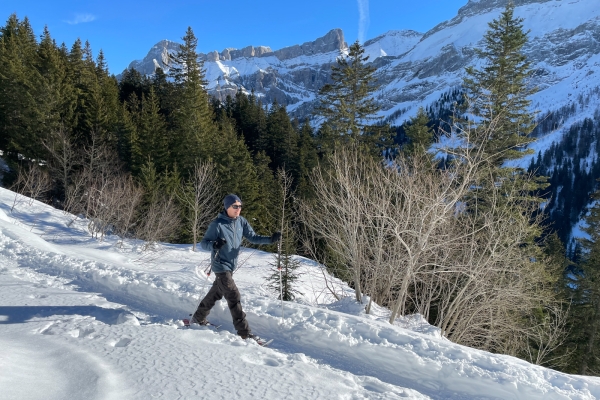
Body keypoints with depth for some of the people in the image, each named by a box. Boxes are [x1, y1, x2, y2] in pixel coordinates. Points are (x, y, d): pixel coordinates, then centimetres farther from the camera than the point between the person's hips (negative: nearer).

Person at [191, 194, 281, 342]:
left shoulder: (241, 221, 1)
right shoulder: (217, 224, -17)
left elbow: (252, 237, 4)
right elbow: (203, 243, -13)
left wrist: (270, 239, -10)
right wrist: (214, 245, -36)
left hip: (231, 265, 7)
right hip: (221, 266, -7)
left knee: (216, 293, 20)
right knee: (234, 297, -11)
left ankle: (198, 318, 39)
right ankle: (244, 332, -7)